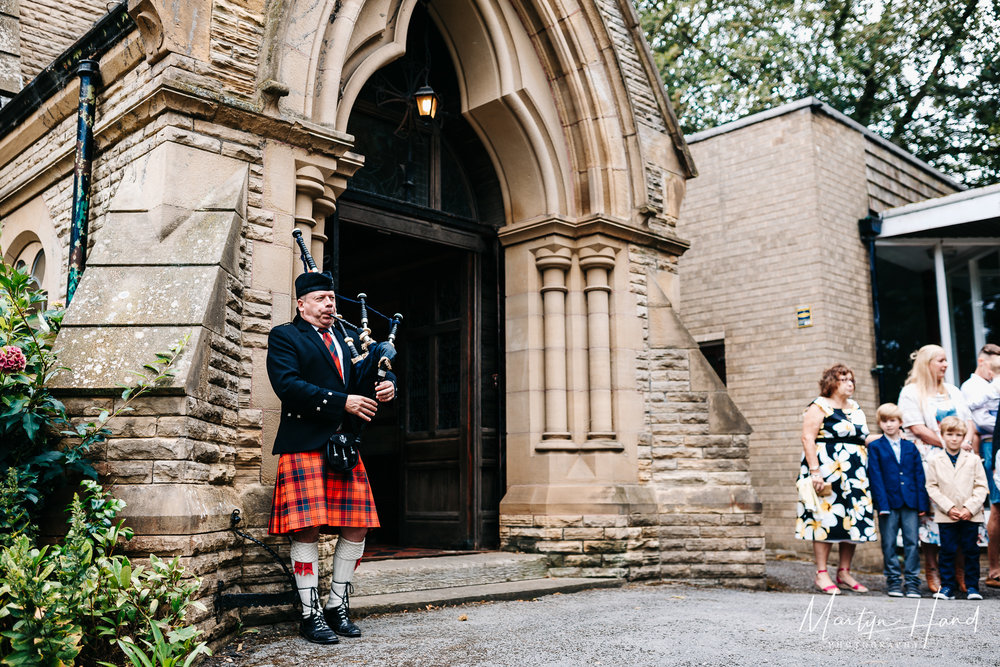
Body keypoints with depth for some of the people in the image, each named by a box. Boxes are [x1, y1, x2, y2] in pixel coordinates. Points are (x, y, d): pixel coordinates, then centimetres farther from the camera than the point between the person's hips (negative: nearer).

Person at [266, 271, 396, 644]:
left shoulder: (347, 340, 21)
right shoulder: (285, 337, 2)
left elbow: (362, 377, 20)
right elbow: (287, 385, -13)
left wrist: (386, 385, -6)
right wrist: (342, 402, -18)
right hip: (304, 447, -6)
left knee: (356, 528, 4)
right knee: (307, 531, -6)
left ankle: (337, 606, 19)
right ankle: (310, 615, 6)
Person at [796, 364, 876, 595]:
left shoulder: (856, 408, 18)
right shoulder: (819, 407, -4)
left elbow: (862, 438, 23)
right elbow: (808, 438, -12)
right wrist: (815, 471, -20)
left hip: (855, 476, 7)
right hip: (827, 472, -7)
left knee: (854, 521, 5)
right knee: (825, 519, -7)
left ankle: (844, 572, 15)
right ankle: (821, 574, -1)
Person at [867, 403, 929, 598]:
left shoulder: (910, 447, 10)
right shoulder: (875, 447, 2)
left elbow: (919, 477, 8)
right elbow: (875, 477, -4)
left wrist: (922, 503, 0)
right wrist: (882, 504, -11)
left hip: (910, 502, 2)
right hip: (888, 502, -2)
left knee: (912, 542, 3)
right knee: (889, 543, 4)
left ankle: (913, 582, 10)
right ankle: (893, 581, 13)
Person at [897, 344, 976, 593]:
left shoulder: (953, 391, 20)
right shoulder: (911, 393, 0)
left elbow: (969, 421, 17)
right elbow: (918, 429, -9)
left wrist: (967, 441, -4)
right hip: (929, 462, -5)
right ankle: (932, 570, -1)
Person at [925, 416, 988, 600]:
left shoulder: (973, 460, 4)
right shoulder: (935, 461, 3)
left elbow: (981, 487, 1)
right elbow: (932, 487, 0)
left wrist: (970, 508, -10)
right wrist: (948, 508, -11)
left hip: (971, 515, 0)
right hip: (945, 516, 0)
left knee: (971, 551, 5)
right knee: (947, 551, 4)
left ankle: (972, 586, 15)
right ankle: (947, 586, 11)